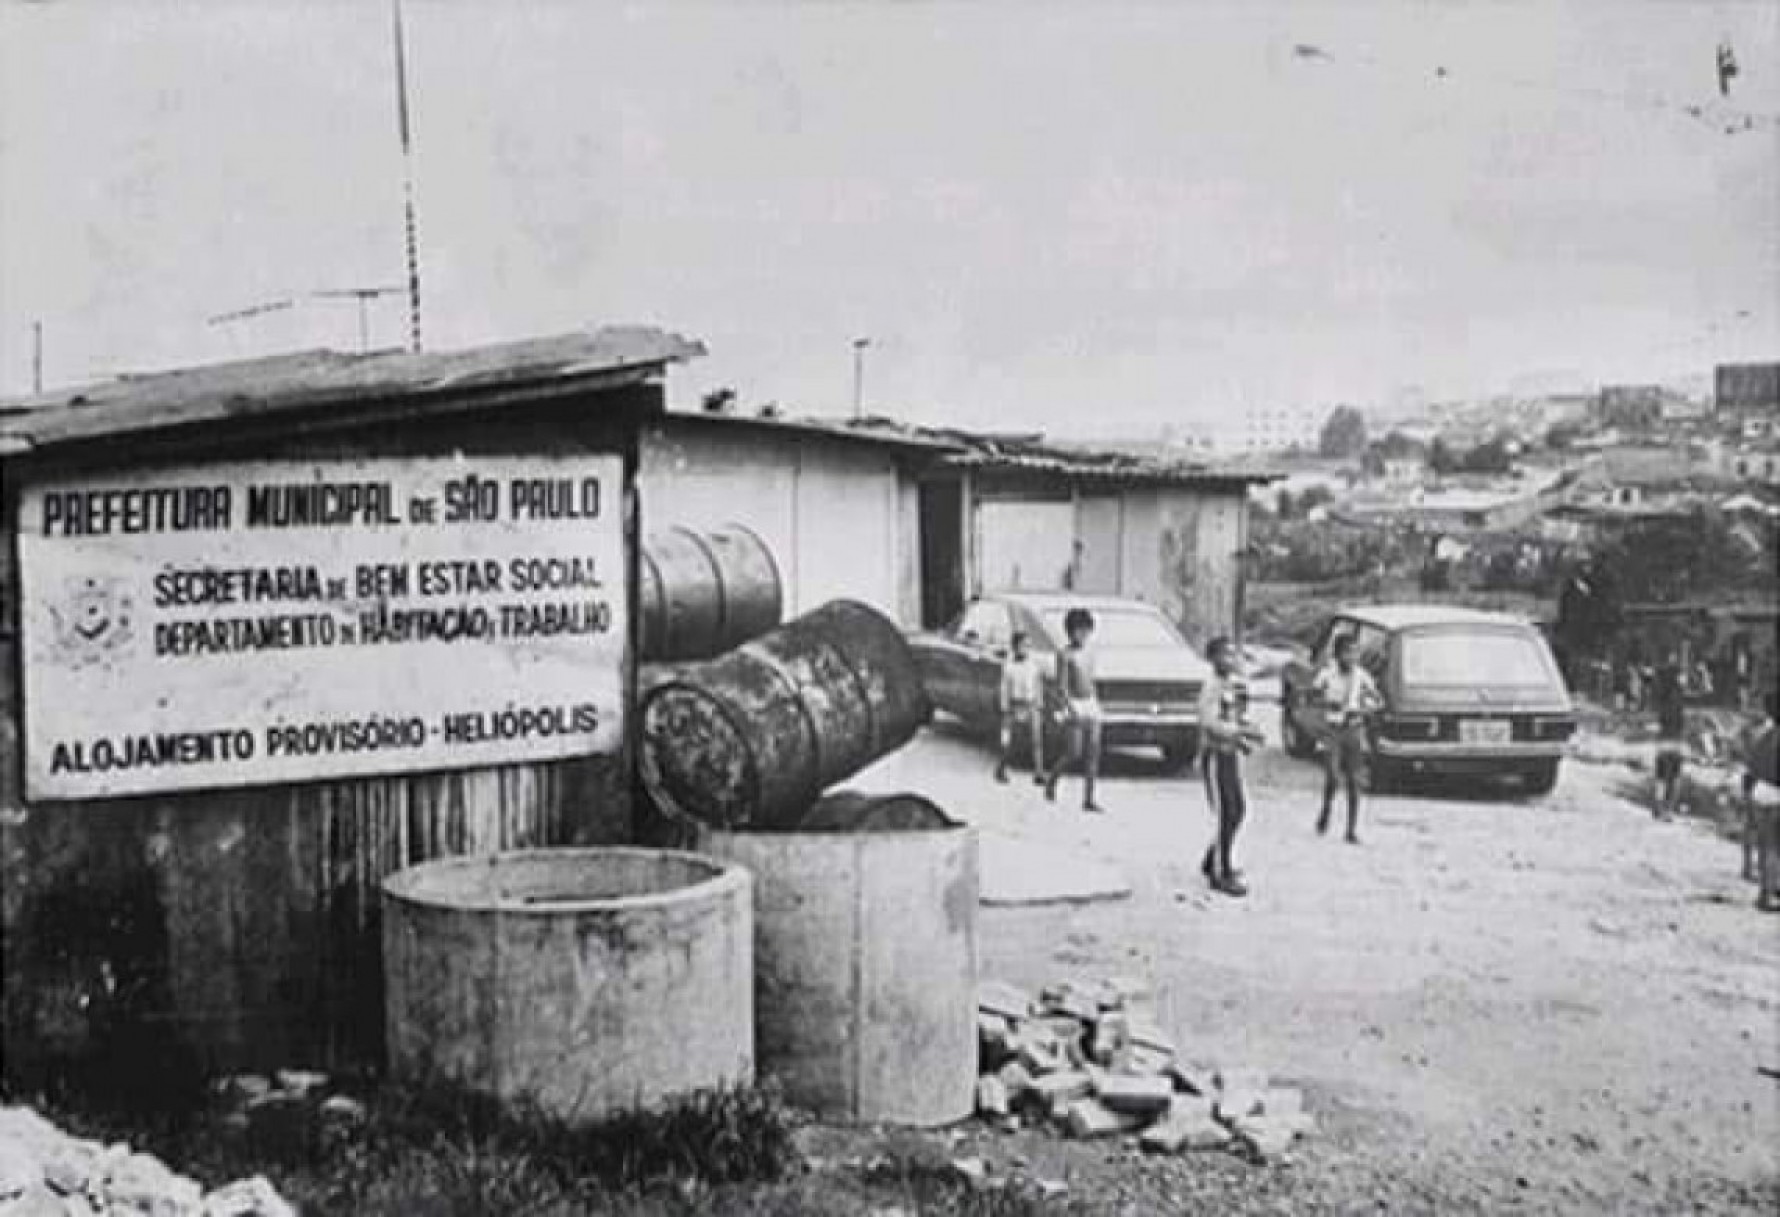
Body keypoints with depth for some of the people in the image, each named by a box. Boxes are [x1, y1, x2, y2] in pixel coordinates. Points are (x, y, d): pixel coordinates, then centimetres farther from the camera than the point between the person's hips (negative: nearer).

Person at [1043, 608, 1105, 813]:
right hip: (1073, 706, -6)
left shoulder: (1090, 654, 14)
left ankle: (1088, 800, 1)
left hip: (1091, 706, 6)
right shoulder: (1065, 655, -7)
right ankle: (1052, 779, 18)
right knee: (1073, 754, -9)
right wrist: (1071, 708, -23)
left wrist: (1096, 706, 18)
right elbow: (1061, 687, -13)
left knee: (1093, 754, -1)